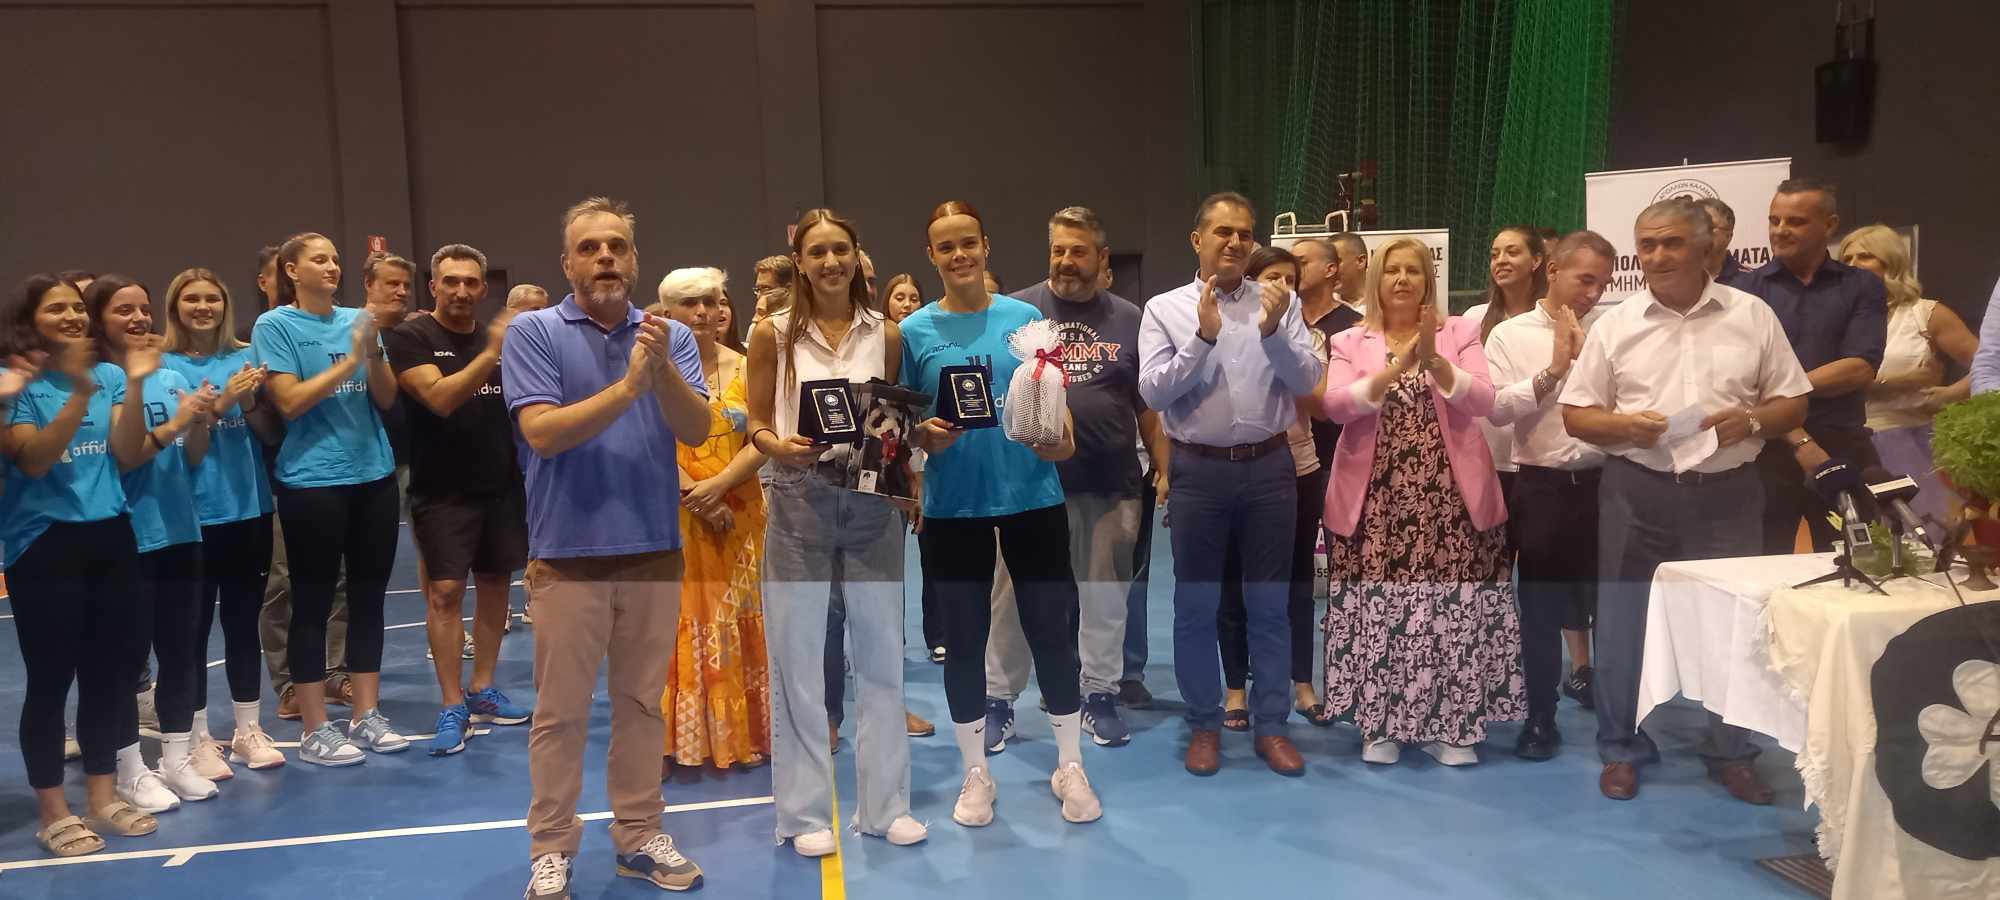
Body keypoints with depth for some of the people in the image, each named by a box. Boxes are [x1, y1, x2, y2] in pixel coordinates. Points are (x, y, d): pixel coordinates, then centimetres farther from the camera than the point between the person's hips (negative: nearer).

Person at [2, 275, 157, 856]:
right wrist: (80, 395, -26)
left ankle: (103, 795, 24)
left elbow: (128, 454, -2)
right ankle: (53, 811, 12)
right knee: (51, 678, 0)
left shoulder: (109, 375, 6)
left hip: (110, 537, 4)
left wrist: (136, 383, -13)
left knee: (109, 671, 10)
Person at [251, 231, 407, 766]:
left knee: (368, 597, 9)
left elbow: (387, 399, 6)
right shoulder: (275, 326, -3)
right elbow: (289, 402, -12)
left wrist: (374, 352, -11)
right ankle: (316, 731, 10)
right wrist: (349, 360, -17)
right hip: (312, 482, -5)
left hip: (374, 475, 5)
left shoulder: (357, 320, 8)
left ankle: (366, 716, 20)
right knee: (312, 603, 1)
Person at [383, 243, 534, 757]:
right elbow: (440, 398, -23)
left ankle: (482, 691, 23)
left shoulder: (499, 338, 11)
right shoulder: (409, 338, -6)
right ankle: (452, 709, 0)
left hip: (502, 485, 5)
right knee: (445, 590, -7)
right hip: (442, 491, -5)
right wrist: (491, 355, -31)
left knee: (495, 583, 10)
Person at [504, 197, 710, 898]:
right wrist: (627, 386, -23)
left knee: (642, 703, 13)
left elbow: (698, 430, -7)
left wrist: (662, 370, -24)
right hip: (568, 556, -3)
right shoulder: (533, 333, -3)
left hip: (655, 552, 3)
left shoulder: (669, 335, 4)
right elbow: (543, 432, -15)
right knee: (560, 712, 6)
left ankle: (639, 835, 26)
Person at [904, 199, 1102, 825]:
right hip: (954, 503, 0)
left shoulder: (1026, 318, 3)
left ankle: (1070, 767, 23)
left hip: (1032, 495, 0)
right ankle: (975, 774, 26)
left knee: (1052, 631, 5)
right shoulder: (915, 330, 2)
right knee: (964, 639, 9)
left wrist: (1062, 440, -12)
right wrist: (924, 436, -16)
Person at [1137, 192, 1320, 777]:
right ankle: (1204, 726, 22)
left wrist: (1273, 333, -19)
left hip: (1269, 468, 1)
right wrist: (1203, 336, -19)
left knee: (1269, 603, 9)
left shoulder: (1279, 303, 4)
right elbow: (1153, 392, -10)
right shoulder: (1165, 309, 0)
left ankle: (1270, 726, 22)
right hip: (1199, 470, -1)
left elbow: (1308, 381, -3)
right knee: (1196, 605, 7)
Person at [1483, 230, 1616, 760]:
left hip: (1604, 482, 1)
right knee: (1540, 604, 9)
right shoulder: (1510, 335, 2)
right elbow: (1496, 409, -10)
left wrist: (1587, 356, -11)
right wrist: (1552, 370, -12)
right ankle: (1541, 717, 22)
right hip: (1542, 486, -1)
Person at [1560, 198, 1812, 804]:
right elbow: (1575, 414, 4)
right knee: (1622, 623, 4)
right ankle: (1622, 750, 19)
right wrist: (1626, 425, -15)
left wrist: (1751, 420, -13)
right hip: (1637, 492, 0)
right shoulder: (1616, 324, 3)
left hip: (1727, 492, 0)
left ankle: (1732, 754, 23)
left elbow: (1794, 402, 7)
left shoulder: (1752, 316, 4)